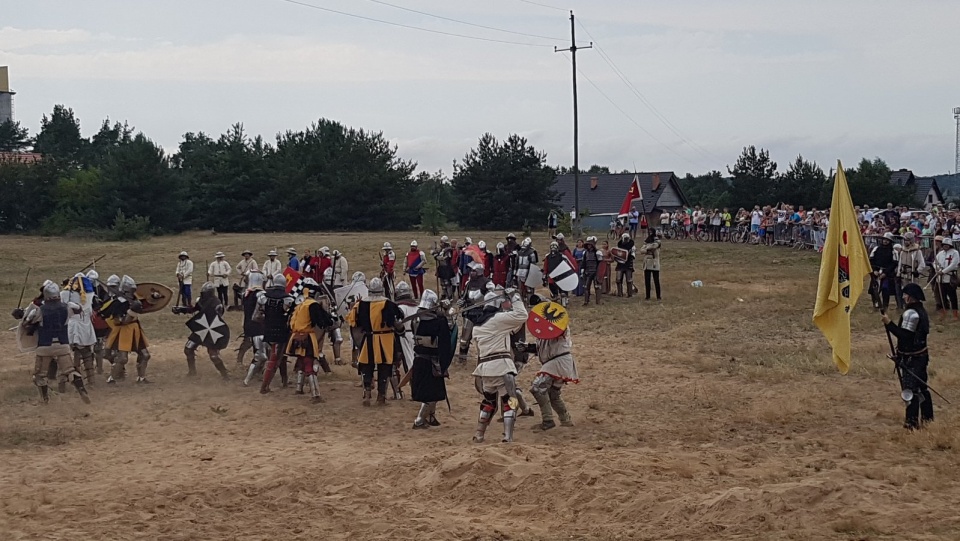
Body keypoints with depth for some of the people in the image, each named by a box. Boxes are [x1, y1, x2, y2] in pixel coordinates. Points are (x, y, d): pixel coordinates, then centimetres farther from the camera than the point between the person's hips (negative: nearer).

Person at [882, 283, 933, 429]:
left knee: (910, 389, -4)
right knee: (922, 386, 18)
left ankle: (912, 422, 0)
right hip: (921, 355, 10)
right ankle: (927, 416, 28)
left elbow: (904, 335, -25)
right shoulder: (922, 311, 9)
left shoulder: (910, 313, -21)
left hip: (910, 358, -10)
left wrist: (889, 323, -22)